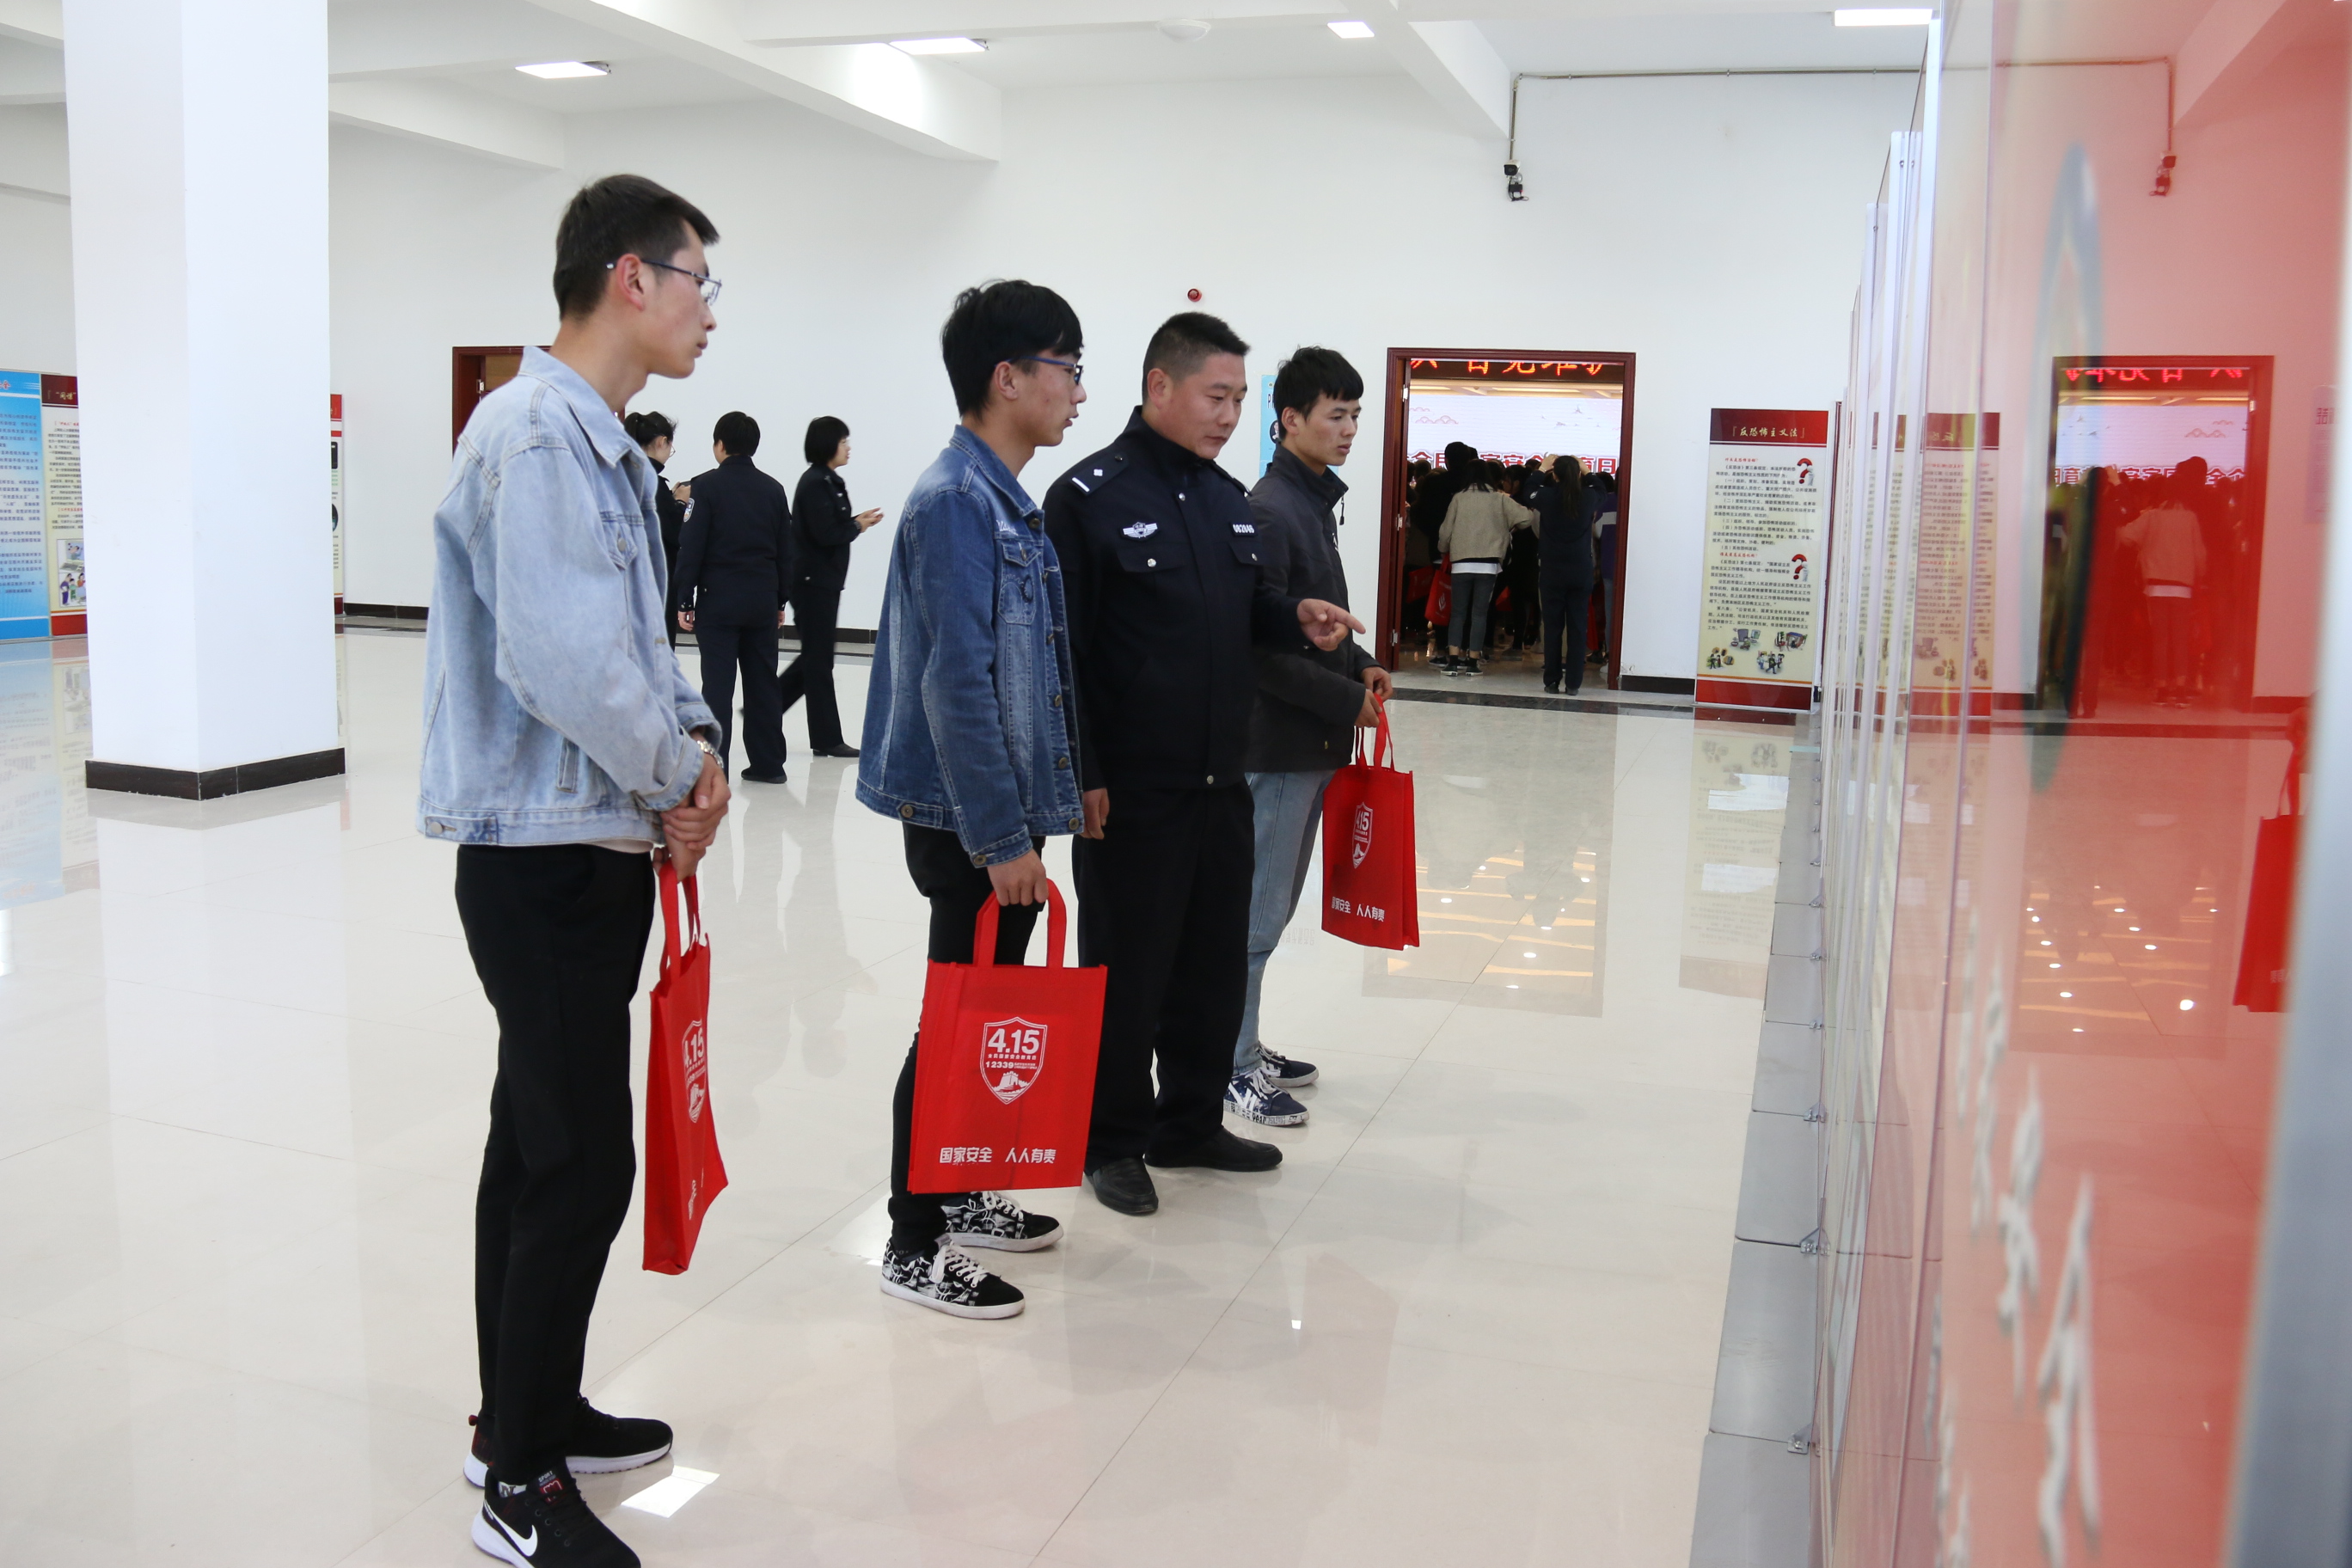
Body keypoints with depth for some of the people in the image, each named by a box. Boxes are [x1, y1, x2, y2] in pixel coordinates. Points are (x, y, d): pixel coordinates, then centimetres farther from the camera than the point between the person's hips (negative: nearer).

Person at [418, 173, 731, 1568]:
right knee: (581, 1160, -4)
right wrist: (675, 779, -12)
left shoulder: (606, 446, 14)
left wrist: (692, 738, -1)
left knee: (541, 1138, 18)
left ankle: (527, 1414, 33)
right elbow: (561, 660, -27)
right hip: (545, 847, -10)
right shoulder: (535, 435, -18)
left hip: (595, 842, 11)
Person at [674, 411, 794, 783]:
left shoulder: (708, 485, -6)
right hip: (763, 599, 4)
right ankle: (768, 763, 15)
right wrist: (781, 599, 19)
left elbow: (692, 546, -8)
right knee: (763, 681, 10)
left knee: (718, 685, -3)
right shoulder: (773, 489, 9)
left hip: (718, 599, -4)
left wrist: (684, 600, -4)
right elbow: (785, 549, 12)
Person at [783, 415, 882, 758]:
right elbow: (825, 534, -21)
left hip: (824, 581, 10)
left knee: (815, 656, 16)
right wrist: (858, 527, -8)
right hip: (814, 581, -10)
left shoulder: (828, 482, 14)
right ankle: (826, 739, 5)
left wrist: (856, 520, 1)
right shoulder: (815, 483, -15)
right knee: (819, 659, -2)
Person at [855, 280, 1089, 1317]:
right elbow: (956, 685, -23)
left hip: (1003, 811, 10)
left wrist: (1060, 790, 17)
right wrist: (1002, 836, -23)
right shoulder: (956, 501, -18)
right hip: (970, 823, -9)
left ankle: (960, 1196, 32)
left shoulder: (1007, 501, 12)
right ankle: (915, 1247, 12)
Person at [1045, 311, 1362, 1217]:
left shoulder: (1229, 497, 13)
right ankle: (1112, 1140, 21)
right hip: (1131, 791, -7)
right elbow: (1064, 649, -12)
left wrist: (1296, 619, 0)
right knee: (1126, 969, 5)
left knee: (1217, 962, 15)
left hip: (1222, 781, 7)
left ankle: (1191, 1122, 31)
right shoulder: (1089, 496, -10)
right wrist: (1082, 775, -15)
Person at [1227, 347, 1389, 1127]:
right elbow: (1259, 650, -22)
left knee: (1270, 906, 16)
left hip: (1312, 743, 10)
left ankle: (1245, 1047, 27)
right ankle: (1233, 1065, 10)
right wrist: (1349, 699, -15)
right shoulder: (1268, 512, -17)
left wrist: (1360, 663, 7)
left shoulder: (1313, 503, 14)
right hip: (1276, 746, -10)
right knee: (1257, 911, -1)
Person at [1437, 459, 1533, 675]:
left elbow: (1446, 531, 6)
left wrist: (1443, 548, 25)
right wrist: (1512, 527, 18)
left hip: (1461, 564, 0)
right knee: (1479, 613, 4)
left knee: (1458, 612, 6)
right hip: (1488, 565, 0)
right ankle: (1472, 661, 2)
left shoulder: (1459, 498, 4)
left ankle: (1454, 660, -2)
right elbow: (1527, 517, -2)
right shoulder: (1499, 499, 4)